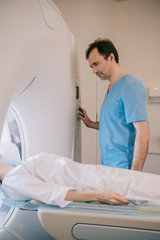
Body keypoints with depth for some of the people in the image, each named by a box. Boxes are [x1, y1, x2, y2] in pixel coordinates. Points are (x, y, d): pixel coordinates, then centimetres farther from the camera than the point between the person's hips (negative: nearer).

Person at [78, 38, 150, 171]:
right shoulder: (111, 89, 15)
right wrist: (91, 124, 16)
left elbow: (143, 133, -21)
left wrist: (134, 174, -23)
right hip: (108, 166, 8)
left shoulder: (131, 85, -14)